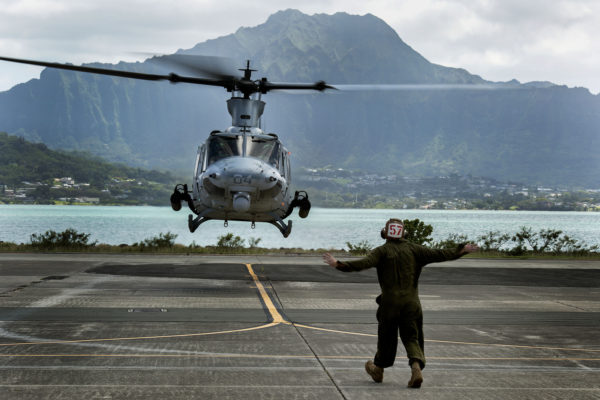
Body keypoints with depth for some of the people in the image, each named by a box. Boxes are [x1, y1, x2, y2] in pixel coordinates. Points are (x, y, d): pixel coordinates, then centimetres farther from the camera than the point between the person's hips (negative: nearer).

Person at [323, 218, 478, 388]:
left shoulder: (382, 251, -4)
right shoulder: (413, 249, 3)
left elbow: (364, 263, -19)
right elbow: (437, 255, 0)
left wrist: (338, 264, -23)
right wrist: (462, 250, 8)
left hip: (389, 301, -1)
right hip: (411, 302, 1)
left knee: (386, 336, 14)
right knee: (412, 337, 6)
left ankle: (378, 369, 31)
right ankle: (416, 368, -17)